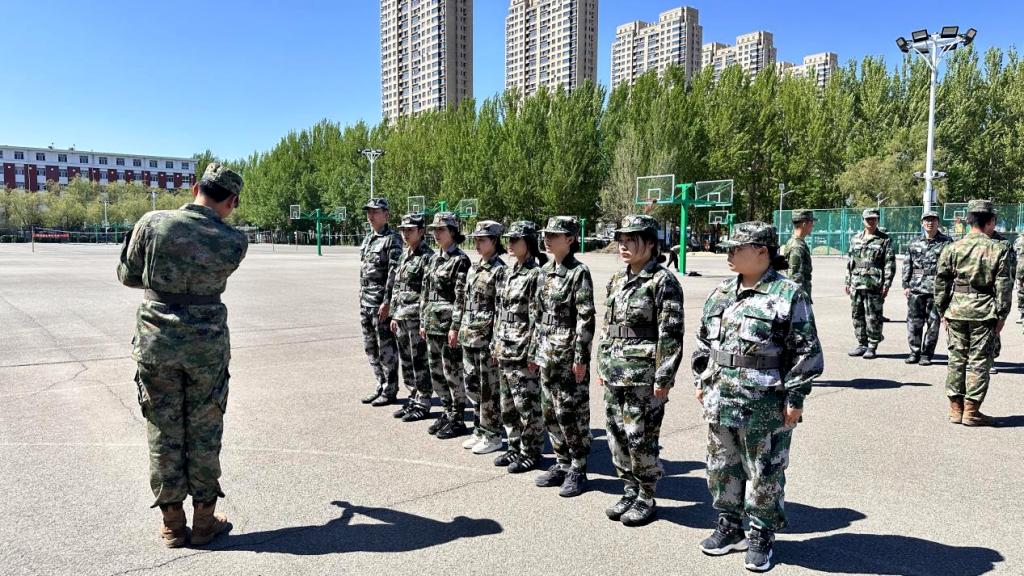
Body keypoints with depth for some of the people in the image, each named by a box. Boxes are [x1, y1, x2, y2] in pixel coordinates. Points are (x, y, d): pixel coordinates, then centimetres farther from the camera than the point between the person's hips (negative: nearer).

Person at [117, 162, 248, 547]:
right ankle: (204, 519, 20)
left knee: (163, 432, 11)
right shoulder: (235, 242, -9)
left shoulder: (152, 223, -7)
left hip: (156, 342, 1)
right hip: (207, 344, -1)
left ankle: (172, 523, 21)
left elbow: (127, 276, 4)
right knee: (204, 432, 11)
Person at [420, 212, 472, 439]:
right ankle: (447, 413, 27)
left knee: (452, 372, 0)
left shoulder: (460, 260, -11)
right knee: (436, 371, 14)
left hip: (449, 324, -8)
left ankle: (457, 419, 12)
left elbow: (461, 298, -16)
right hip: (433, 324, 8)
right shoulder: (435, 258, 13)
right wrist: (423, 322, 14)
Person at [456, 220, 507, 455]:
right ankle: (479, 431, 28)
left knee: (489, 389, 2)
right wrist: (456, 326, 15)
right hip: (468, 337, 8)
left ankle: (492, 436, 15)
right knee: (472, 385, 14)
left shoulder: (499, 271, -13)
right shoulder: (474, 269, 12)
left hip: (487, 339, -8)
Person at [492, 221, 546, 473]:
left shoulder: (536, 275, -13)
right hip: (504, 350, 8)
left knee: (527, 404, 1)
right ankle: (515, 447, 29)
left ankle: (531, 453, 14)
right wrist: (496, 342, 13)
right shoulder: (506, 272, 12)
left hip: (524, 351, -8)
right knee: (508, 403, 16)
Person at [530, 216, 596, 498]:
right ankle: (562, 464, 28)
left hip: (569, 355, -8)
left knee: (572, 413, 1)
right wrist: (535, 351, 15)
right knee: (551, 412, 14)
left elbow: (586, 318, -15)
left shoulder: (579, 272, -11)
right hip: (547, 354, 8)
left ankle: (578, 470, 14)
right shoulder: (545, 271, 11)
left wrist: (581, 358, -18)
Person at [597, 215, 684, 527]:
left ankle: (647, 498, 19)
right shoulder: (617, 279, 11)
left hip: (644, 376, -7)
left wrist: (664, 378, -16)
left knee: (640, 438, 0)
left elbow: (671, 335, -14)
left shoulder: (663, 281, -11)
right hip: (615, 374, 7)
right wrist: (602, 366, 15)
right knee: (616, 435, 13)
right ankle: (630, 491, 29)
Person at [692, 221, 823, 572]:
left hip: (765, 408, -6)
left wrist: (795, 398, -11)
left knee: (764, 475, 8)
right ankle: (729, 526, 33)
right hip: (720, 402, 6)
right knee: (722, 469, 16)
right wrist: (701, 381, 14)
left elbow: (806, 351, -10)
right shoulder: (720, 294, 8)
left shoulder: (788, 295, -10)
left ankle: (761, 537, 25)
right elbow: (703, 342, 17)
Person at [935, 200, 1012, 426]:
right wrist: (1001, 315, 2)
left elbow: (941, 282, 2)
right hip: (984, 311, -2)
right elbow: (1003, 285, -4)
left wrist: (943, 311, 10)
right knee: (979, 361, 4)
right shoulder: (998, 249, -4)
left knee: (957, 359, 10)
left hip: (956, 309, 2)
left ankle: (955, 409, 13)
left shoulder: (953, 248, 1)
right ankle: (971, 411, 7)